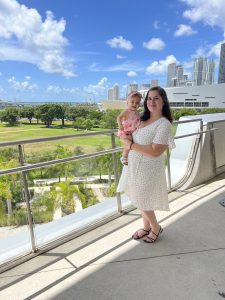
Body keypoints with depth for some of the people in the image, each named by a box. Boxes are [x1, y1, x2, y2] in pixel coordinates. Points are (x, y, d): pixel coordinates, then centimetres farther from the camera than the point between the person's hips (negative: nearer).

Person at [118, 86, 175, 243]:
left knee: (142, 201, 7)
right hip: (135, 166, 7)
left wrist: (130, 145, -19)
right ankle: (146, 227, 42)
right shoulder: (143, 119, 4)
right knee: (140, 199, 19)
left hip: (148, 169, -7)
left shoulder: (164, 124, -19)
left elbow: (155, 152, -27)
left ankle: (156, 228, 35)